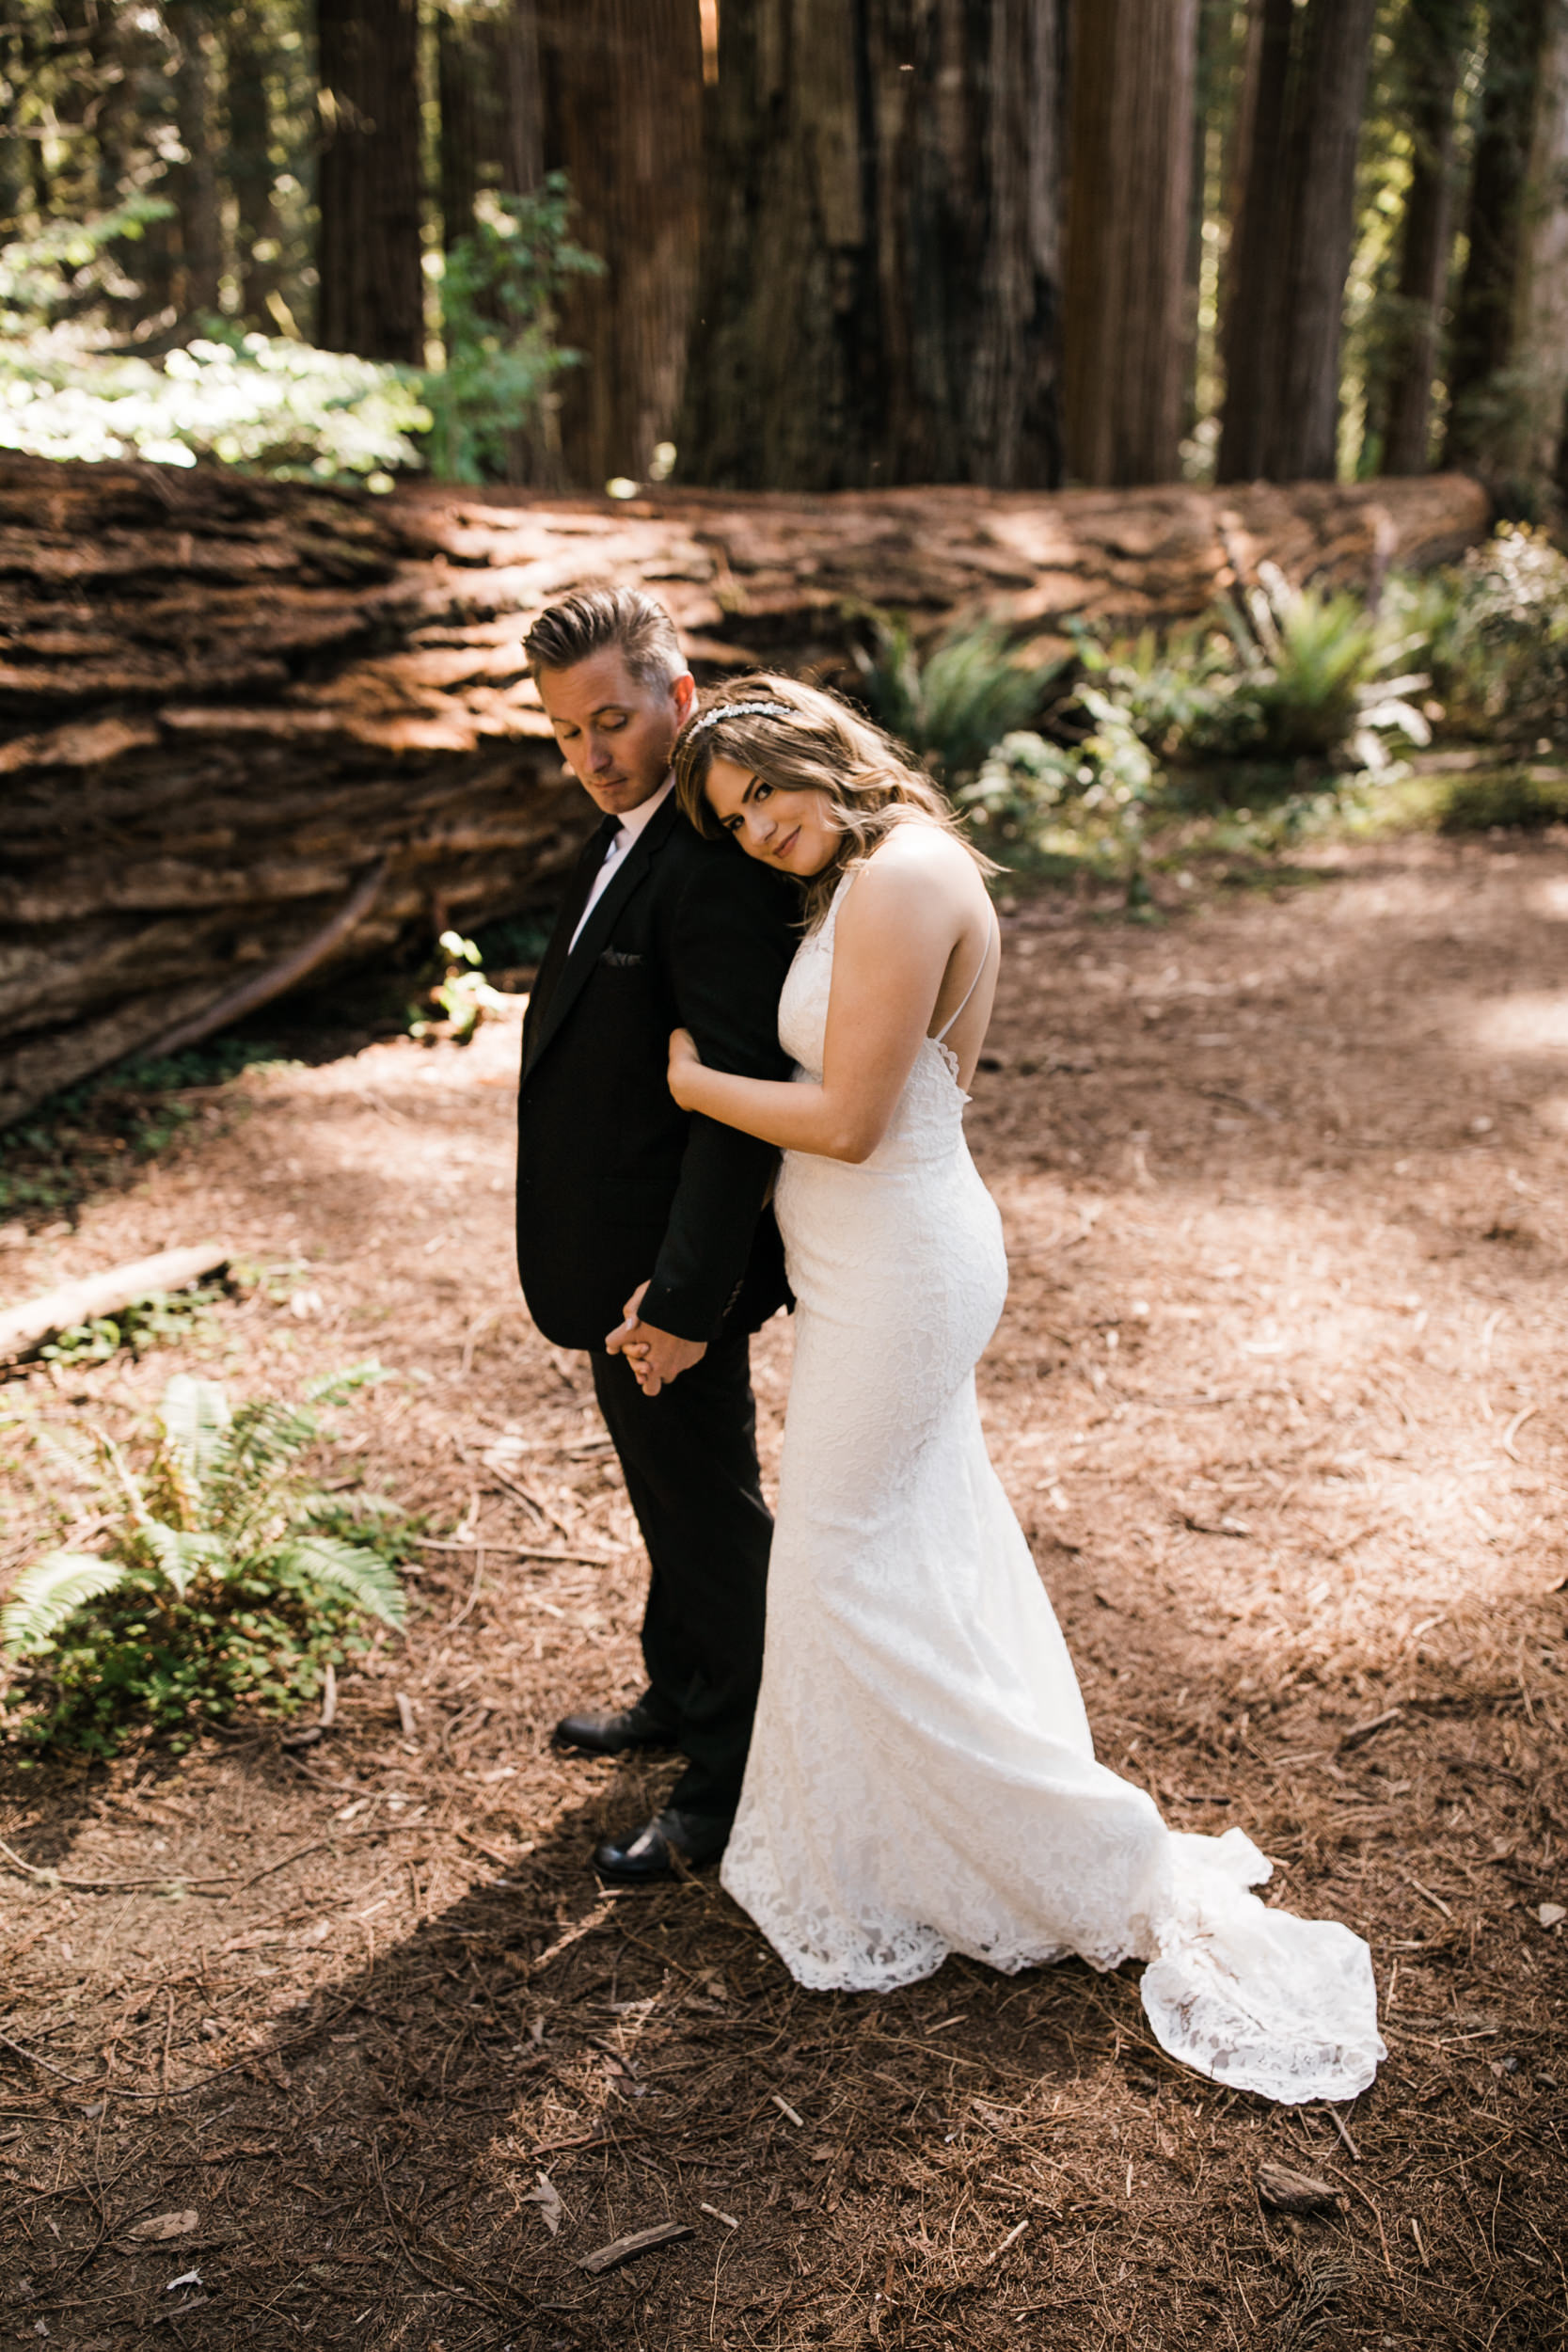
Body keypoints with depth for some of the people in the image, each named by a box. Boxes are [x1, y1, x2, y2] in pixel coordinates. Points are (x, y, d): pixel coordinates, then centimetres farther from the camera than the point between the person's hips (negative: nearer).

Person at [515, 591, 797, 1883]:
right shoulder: (631, 833, 8)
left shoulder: (713, 864, -25)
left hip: (670, 1262, -10)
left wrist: (685, 1296, -28)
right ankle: (679, 1695, 47)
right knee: (670, 1494, 25)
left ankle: (733, 1776, 26)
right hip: (615, 1248, 10)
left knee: (710, 1511, 7)